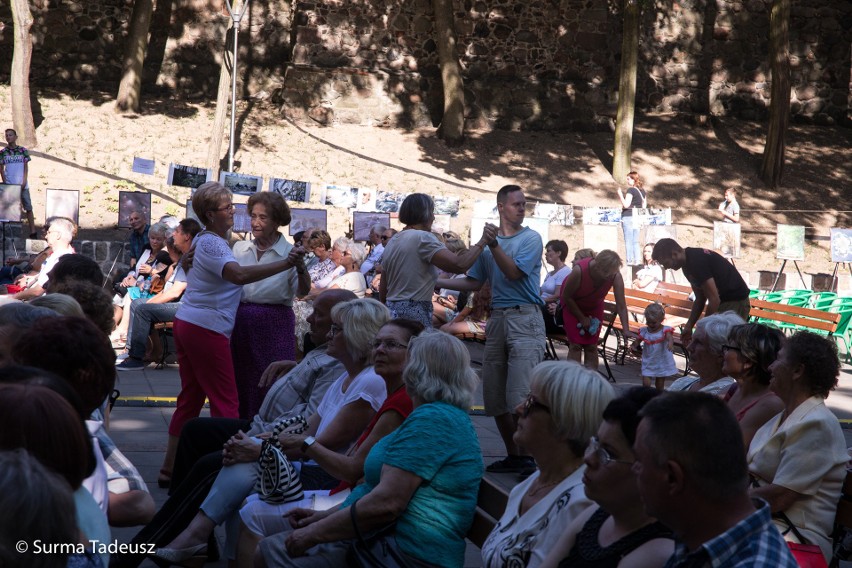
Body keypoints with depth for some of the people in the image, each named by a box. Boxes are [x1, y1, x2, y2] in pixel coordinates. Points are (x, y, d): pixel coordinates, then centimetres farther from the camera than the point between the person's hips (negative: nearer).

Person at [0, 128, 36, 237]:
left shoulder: (23, 150, 2)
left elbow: (26, 167, 4)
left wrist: (24, 181, -6)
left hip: (22, 185, 0)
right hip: (9, 185, 0)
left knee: (28, 207, -1)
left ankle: (33, 231, -1)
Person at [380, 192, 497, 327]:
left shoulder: (391, 243, 18)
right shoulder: (422, 238, -9)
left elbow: (382, 292, 22)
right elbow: (459, 264, -20)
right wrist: (483, 241, -9)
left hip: (391, 311, 9)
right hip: (414, 316, -9)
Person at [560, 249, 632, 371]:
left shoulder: (616, 277, -31)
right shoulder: (579, 270, -38)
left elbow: (621, 306, -28)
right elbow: (566, 296, -22)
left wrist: (626, 330, -39)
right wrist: (582, 318, -14)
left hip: (594, 305, 3)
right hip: (572, 304, -2)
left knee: (591, 346, -3)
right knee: (576, 344, -10)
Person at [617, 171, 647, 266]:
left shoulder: (631, 190, -11)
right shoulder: (643, 191, 11)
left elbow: (626, 205, -16)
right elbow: (644, 206, 15)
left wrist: (620, 195, -8)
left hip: (628, 217, -7)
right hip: (638, 218, 7)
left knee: (628, 241, -3)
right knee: (635, 241, 12)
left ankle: (630, 260, -4)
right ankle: (637, 260, 9)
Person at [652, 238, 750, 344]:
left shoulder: (697, 262, -24)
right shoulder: (688, 263, 8)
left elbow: (714, 299, -25)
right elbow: (700, 299, 15)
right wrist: (689, 326, 10)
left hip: (735, 302, -10)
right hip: (723, 302, 10)